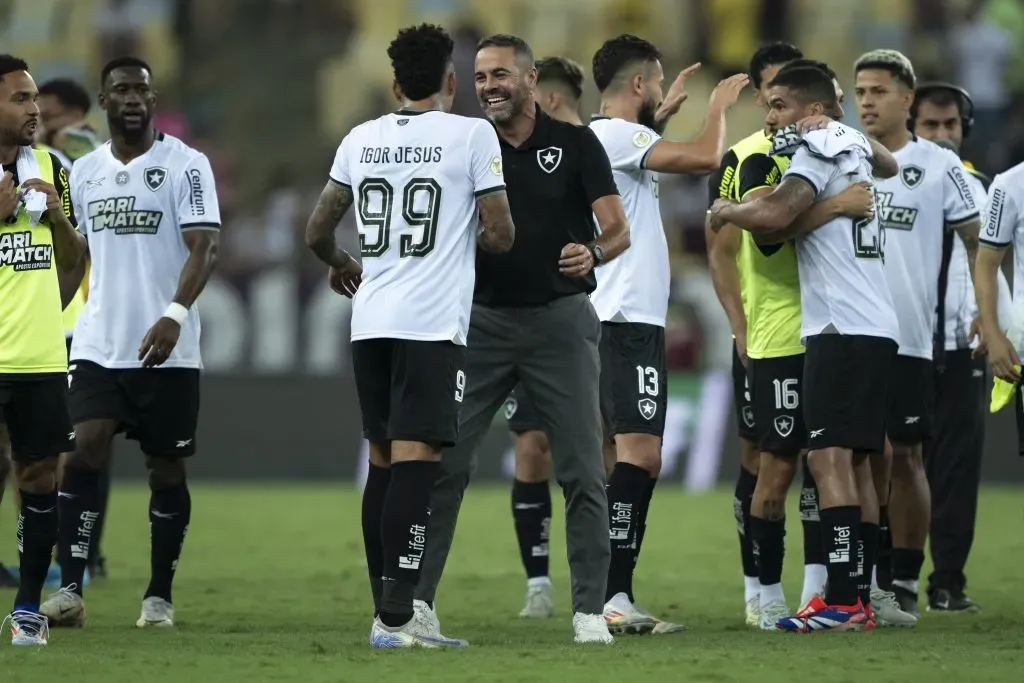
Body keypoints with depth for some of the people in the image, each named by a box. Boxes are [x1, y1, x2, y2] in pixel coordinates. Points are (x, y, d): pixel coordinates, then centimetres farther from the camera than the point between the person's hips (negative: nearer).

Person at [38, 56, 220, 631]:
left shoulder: (185, 164, -5)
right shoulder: (85, 172, 12)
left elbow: (205, 245, -14)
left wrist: (175, 314, -27)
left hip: (167, 349, -3)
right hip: (98, 344, 3)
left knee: (167, 469, 4)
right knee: (84, 452, -12)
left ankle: (160, 595, 14)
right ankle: (71, 590, -15)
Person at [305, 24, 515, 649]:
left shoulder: (360, 140, 10)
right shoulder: (472, 135, -3)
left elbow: (318, 232, 18)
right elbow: (501, 236, -4)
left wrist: (341, 265, 39)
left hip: (371, 320, 5)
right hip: (433, 324, -5)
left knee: (383, 460, 13)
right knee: (416, 458, -11)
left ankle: (387, 611, 17)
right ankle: (396, 616, -19)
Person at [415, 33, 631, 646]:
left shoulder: (576, 145, 0)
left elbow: (618, 230, -4)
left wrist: (593, 252, -25)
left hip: (560, 318, -2)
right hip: (484, 319, 2)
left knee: (583, 472, -2)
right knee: (445, 462, -3)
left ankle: (590, 610, 3)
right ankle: (418, 596, 4)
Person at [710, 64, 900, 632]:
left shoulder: (820, 148, -8)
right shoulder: (855, 148, 18)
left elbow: (774, 214, -22)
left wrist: (724, 211, -2)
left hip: (843, 327, -10)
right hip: (876, 327, 10)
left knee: (828, 456, -13)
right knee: (853, 460, 11)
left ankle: (841, 601, -19)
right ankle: (859, 599, 11)